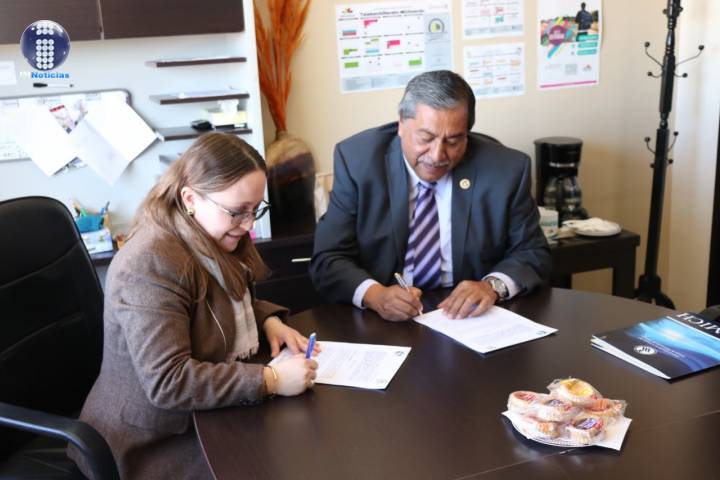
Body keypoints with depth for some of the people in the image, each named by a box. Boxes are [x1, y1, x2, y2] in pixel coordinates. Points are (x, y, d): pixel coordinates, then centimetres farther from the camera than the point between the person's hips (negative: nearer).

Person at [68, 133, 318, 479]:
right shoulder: (150, 264, -27)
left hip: (206, 414, 9)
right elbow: (167, 382, -30)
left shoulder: (212, 240, 3)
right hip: (154, 444, -8)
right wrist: (270, 380, -31)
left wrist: (268, 320, 0)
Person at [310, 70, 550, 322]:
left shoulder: (506, 168, -8)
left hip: (469, 319, 1)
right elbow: (328, 261, -9)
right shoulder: (357, 160, -9)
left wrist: (493, 285, -18)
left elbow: (532, 254, 2)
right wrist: (374, 294, -29)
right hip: (383, 322, 0)